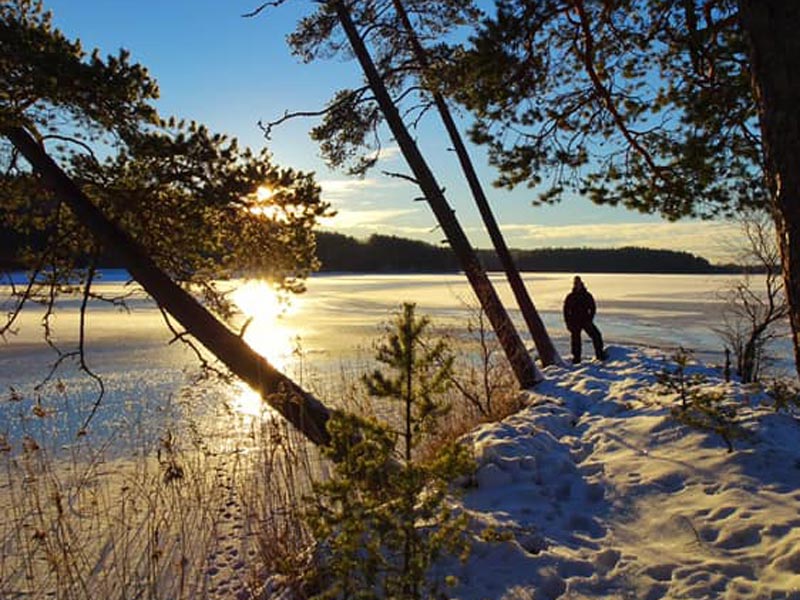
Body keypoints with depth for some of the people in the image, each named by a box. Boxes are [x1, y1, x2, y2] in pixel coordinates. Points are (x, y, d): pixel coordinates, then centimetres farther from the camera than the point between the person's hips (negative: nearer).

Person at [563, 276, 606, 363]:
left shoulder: (587, 295, 1)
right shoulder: (570, 297, 2)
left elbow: (593, 308, 3)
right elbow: (566, 310, 5)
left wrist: (589, 319, -8)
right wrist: (568, 322, -3)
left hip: (586, 320, 0)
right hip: (574, 322, 0)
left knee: (596, 335, -10)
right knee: (575, 340, 2)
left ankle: (600, 354, 2)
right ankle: (576, 357, 13)